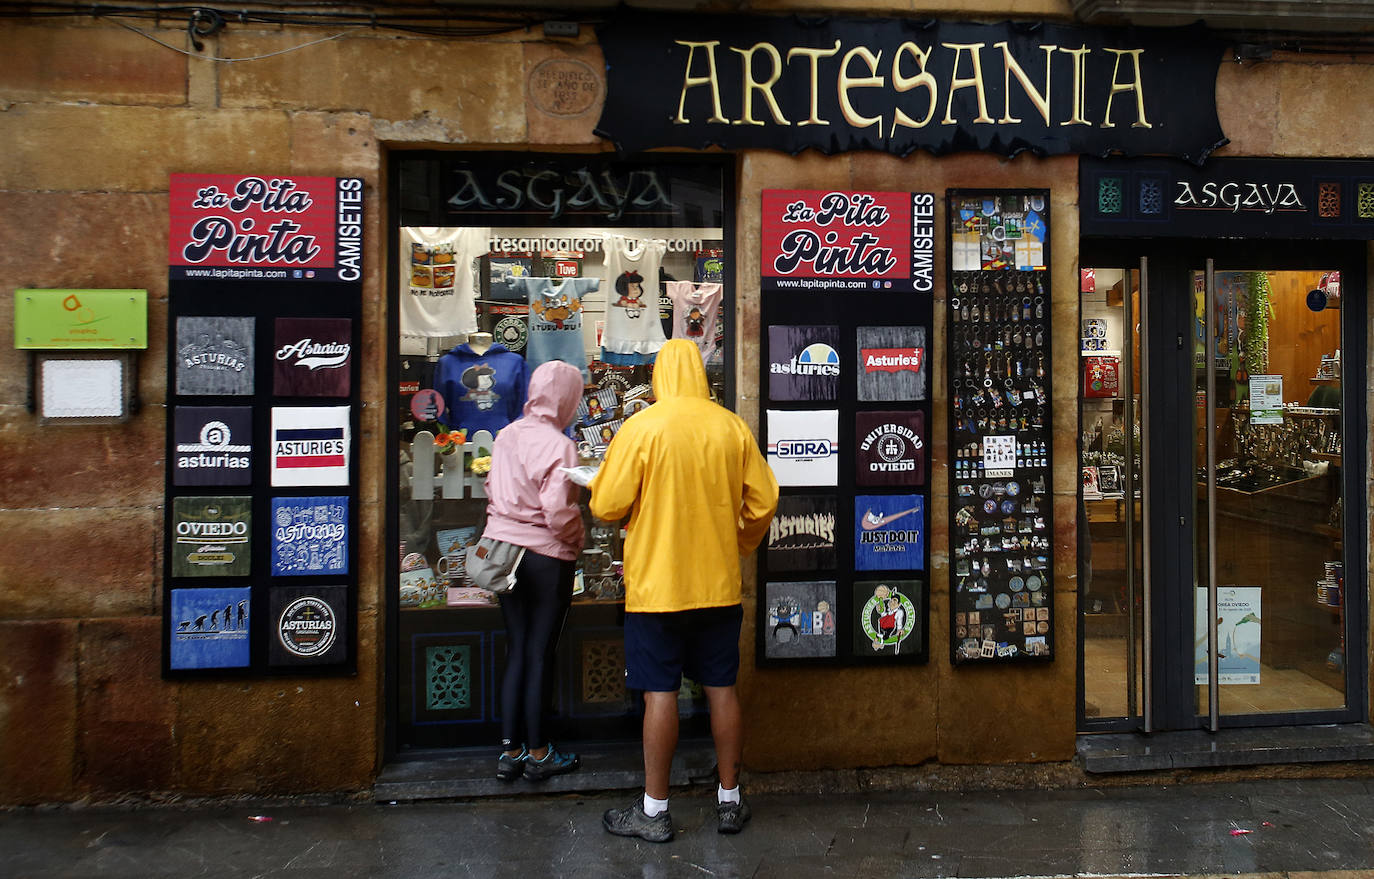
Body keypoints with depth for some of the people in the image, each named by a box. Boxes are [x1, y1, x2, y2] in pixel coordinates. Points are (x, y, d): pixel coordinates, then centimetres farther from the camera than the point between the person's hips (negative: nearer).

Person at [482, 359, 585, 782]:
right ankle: (537, 752, 18)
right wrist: (576, 540, -6)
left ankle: (510, 751, 21)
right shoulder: (558, 444, -17)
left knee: (516, 650, 14)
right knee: (540, 653, 5)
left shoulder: (507, 435, 4)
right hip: (547, 556, -6)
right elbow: (558, 509, -23)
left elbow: (493, 490, 10)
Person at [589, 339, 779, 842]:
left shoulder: (641, 428, -11)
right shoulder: (733, 427, 0)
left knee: (660, 693, 3)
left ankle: (654, 811, 14)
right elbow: (763, 504, 3)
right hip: (719, 585, 4)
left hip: (656, 586, -4)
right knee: (722, 689, 12)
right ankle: (729, 801, 24)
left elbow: (607, 507, -11)